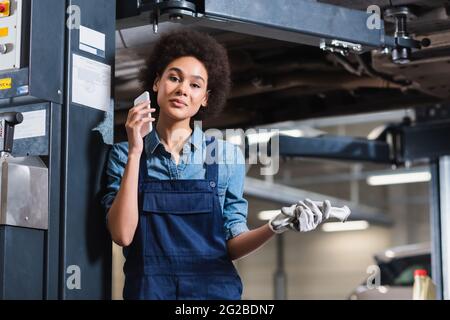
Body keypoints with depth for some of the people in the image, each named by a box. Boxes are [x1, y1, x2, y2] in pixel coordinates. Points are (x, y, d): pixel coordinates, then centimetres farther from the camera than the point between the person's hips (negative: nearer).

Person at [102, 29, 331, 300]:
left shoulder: (228, 155, -1)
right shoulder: (124, 155, -1)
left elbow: (232, 244, 0)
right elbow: (122, 235, -13)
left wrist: (276, 227, -18)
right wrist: (135, 153, -16)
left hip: (214, 288, 0)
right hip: (149, 289, 0)